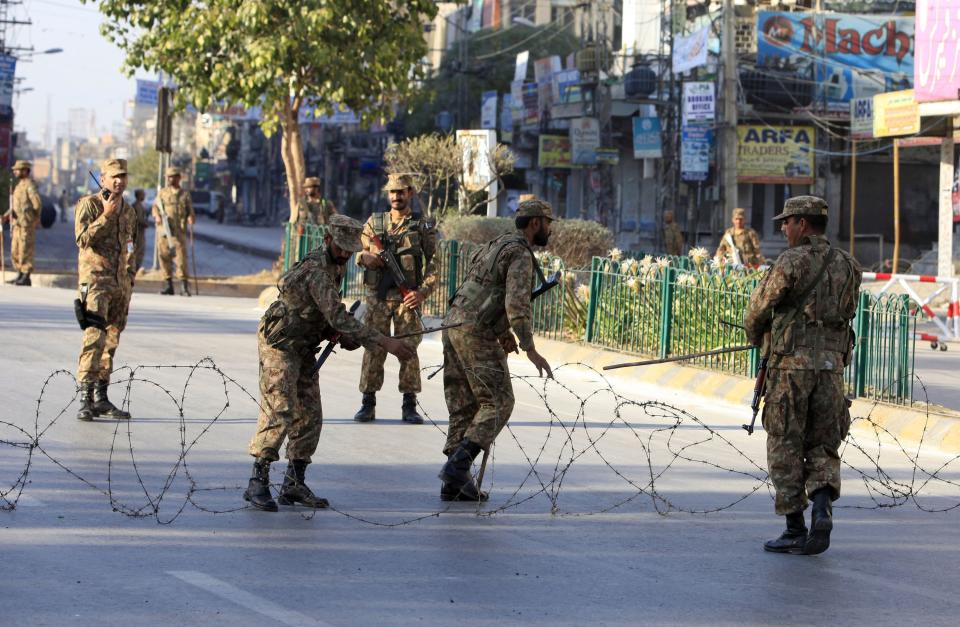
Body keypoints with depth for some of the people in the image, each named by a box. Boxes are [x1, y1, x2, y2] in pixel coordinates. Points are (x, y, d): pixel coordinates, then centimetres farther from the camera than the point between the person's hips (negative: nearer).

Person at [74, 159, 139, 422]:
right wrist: (106, 215, -21)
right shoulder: (89, 204, -4)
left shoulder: (129, 211, 16)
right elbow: (83, 238, -16)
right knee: (94, 338, -17)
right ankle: (85, 399, -19)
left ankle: (101, 398, 15)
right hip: (95, 279, -7)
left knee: (111, 342, 9)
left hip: (121, 283, 7)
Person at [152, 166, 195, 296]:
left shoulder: (185, 194, 10)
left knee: (181, 256, -10)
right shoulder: (162, 193, 14)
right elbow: (155, 207, 13)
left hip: (179, 230, -2)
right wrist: (157, 216, -8)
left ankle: (184, 286, -9)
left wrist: (191, 218, -11)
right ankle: (168, 284, 11)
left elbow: (190, 211, 11)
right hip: (163, 230, 2)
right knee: (164, 257, 3)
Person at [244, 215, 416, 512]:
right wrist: (385, 342, -36)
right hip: (280, 345, -10)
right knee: (279, 413, -15)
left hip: (303, 349, 10)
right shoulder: (316, 270, -24)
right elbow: (337, 317, -32)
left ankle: (294, 484, 12)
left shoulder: (334, 267, 8)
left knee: (309, 417, 6)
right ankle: (258, 484, -13)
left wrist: (340, 336, -3)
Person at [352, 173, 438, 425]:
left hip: (407, 297, -2)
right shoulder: (374, 222, 11)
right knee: (374, 349, 0)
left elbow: (433, 262, 1)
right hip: (377, 294, 2)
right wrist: (365, 257, -10)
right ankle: (368, 403, 6)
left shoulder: (422, 227, 4)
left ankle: (409, 406, 3)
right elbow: (359, 251, 15)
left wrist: (424, 291, -12)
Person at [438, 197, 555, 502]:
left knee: (464, 405, 10)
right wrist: (530, 350, -24)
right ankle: (458, 465, -15)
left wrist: (504, 333, 21)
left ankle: (455, 482, 7)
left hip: (454, 325, 9)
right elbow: (517, 302, -22)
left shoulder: (495, 246, 22)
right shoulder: (521, 255, -10)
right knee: (497, 403, -4)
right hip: (477, 333, -9)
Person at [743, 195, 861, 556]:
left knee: (785, 447, 5)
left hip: (792, 364, -5)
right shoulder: (847, 266, 10)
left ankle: (795, 530, 5)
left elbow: (760, 307, -1)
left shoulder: (792, 262, -8)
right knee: (822, 447, 13)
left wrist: (755, 335, 20)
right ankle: (822, 509, -11)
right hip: (832, 364, 5)